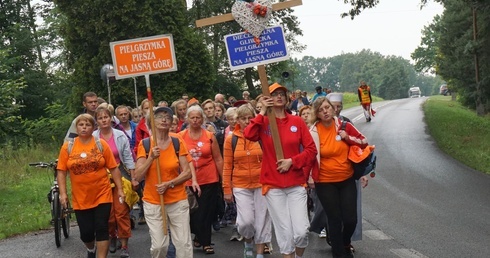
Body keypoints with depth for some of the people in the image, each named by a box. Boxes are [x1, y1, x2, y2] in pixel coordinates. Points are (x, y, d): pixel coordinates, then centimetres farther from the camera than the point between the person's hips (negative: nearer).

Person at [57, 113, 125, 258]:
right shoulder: (68, 147, -1)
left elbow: (113, 169, 0)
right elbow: (61, 171, 0)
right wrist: (63, 193, -7)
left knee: (102, 229, -2)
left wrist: (120, 189, -2)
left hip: (102, 195, -1)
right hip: (80, 198, 1)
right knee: (86, 232, 8)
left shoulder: (101, 145, -2)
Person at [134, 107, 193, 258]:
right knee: (159, 245, -3)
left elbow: (187, 172, -2)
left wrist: (169, 183, -15)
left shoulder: (178, 143, 0)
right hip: (152, 202, -1)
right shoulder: (144, 144, -2)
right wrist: (151, 157, -19)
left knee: (184, 244, -1)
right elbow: (138, 176, -7)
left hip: (178, 201, 1)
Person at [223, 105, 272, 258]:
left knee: (262, 221, 4)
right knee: (246, 221, -9)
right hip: (241, 186, 0)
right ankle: (248, 242, 23)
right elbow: (227, 166, 2)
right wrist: (227, 190, 1)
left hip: (262, 184, 1)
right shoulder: (231, 139, 0)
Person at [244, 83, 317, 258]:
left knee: (301, 231, -5)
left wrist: (292, 161, -11)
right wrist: (262, 112, -15)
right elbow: (249, 135, -20)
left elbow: (311, 149, 1)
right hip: (273, 185, -1)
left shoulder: (297, 122, 3)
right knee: (284, 231, 1)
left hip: (296, 184, 1)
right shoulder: (263, 122, 1)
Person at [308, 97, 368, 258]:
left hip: (347, 180, 3)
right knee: (335, 220, 0)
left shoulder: (344, 125, -3)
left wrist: (348, 138, -11)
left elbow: (364, 142, 5)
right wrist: (311, 177, -5)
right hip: (325, 183, -2)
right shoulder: (314, 132, -10)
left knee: (351, 219, 2)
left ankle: (345, 245, 33)